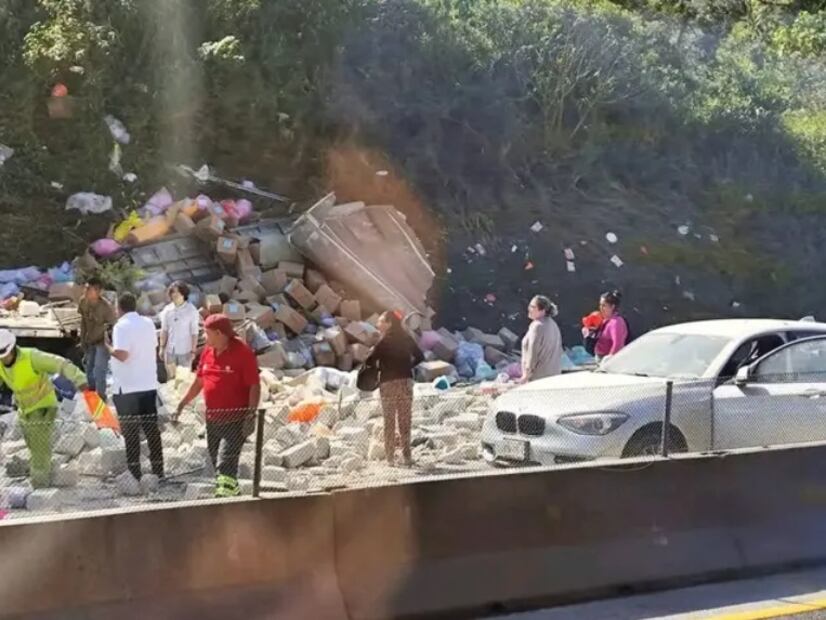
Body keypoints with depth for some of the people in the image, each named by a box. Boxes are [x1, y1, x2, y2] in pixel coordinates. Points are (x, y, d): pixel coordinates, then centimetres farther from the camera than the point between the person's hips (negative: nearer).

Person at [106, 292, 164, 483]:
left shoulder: (121, 326, -15)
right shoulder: (148, 323, 6)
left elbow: (121, 355, -23)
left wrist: (108, 346, -6)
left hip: (127, 388, -6)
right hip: (149, 385, 6)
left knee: (131, 432, 2)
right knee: (152, 429, 12)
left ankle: (134, 473, 5)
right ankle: (158, 470, 17)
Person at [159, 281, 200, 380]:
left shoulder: (191, 310, -12)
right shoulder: (167, 310, -2)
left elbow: (194, 333, -8)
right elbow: (164, 330, 7)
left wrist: (193, 351, -9)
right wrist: (162, 347, 5)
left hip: (185, 350, -3)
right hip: (170, 350, 3)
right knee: (171, 376, 14)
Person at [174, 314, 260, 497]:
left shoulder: (242, 352, -13)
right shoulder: (208, 352, 9)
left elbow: (255, 386, -14)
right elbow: (199, 382, 19)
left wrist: (250, 415, -20)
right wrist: (182, 404, 19)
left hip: (235, 419, -8)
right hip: (213, 418, 8)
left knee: (226, 463, -13)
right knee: (216, 460, 15)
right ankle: (234, 491, 32)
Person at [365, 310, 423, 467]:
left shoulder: (385, 342, -10)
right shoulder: (406, 339, 5)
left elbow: (369, 361, -13)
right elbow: (419, 357, 13)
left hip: (389, 383, -4)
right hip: (406, 382, 4)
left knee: (389, 421, 4)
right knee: (405, 421, 10)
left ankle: (390, 457, 2)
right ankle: (407, 456, 7)